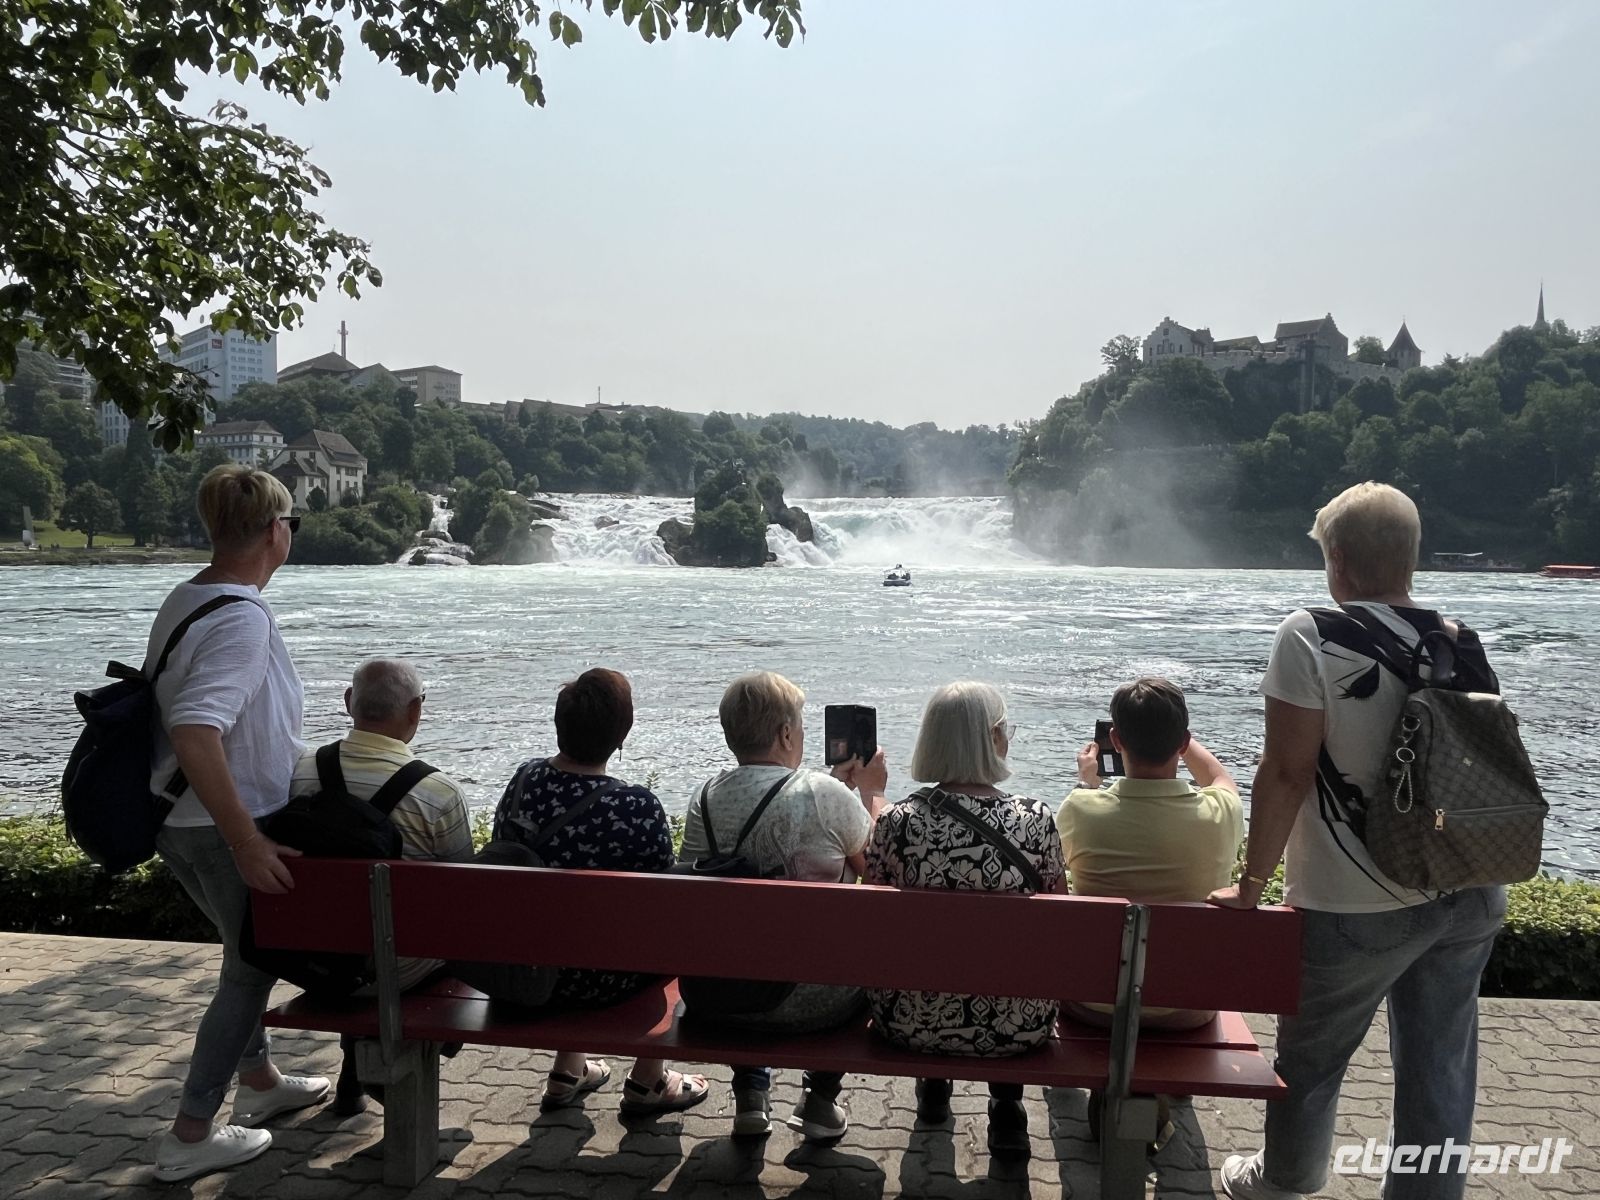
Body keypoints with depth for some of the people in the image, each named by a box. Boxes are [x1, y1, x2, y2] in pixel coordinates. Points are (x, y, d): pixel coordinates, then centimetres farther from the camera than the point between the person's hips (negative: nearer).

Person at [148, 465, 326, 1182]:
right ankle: (189, 1138, 15)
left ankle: (258, 1081, 42)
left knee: (249, 952, 26)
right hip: (225, 829, -9)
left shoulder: (185, 600, 5)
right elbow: (194, 733, -35)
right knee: (251, 969, 7)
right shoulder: (243, 620, -24)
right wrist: (248, 843, -31)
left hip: (180, 822, 9)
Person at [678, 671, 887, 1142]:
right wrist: (872, 793, 13)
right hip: (809, 1004, -4)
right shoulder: (826, 795, -17)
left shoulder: (707, 797, -4)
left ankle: (751, 1095, 34)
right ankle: (821, 1101, 29)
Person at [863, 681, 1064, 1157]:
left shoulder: (897, 821, -16)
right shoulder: (1036, 819, -16)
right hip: (1016, 1027, 0)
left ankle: (934, 1087, 48)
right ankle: (1006, 1107, 35)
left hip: (910, 1023, 1)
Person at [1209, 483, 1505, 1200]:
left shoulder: (1312, 637, -16)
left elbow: (1287, 773, -17)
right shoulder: (1462, 644, 2)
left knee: (1309, 1059, 16)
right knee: (1441, 1069, 16)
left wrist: (1251, 886, -8)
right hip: (1470, 900, 6)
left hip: (1357, 910, -5)